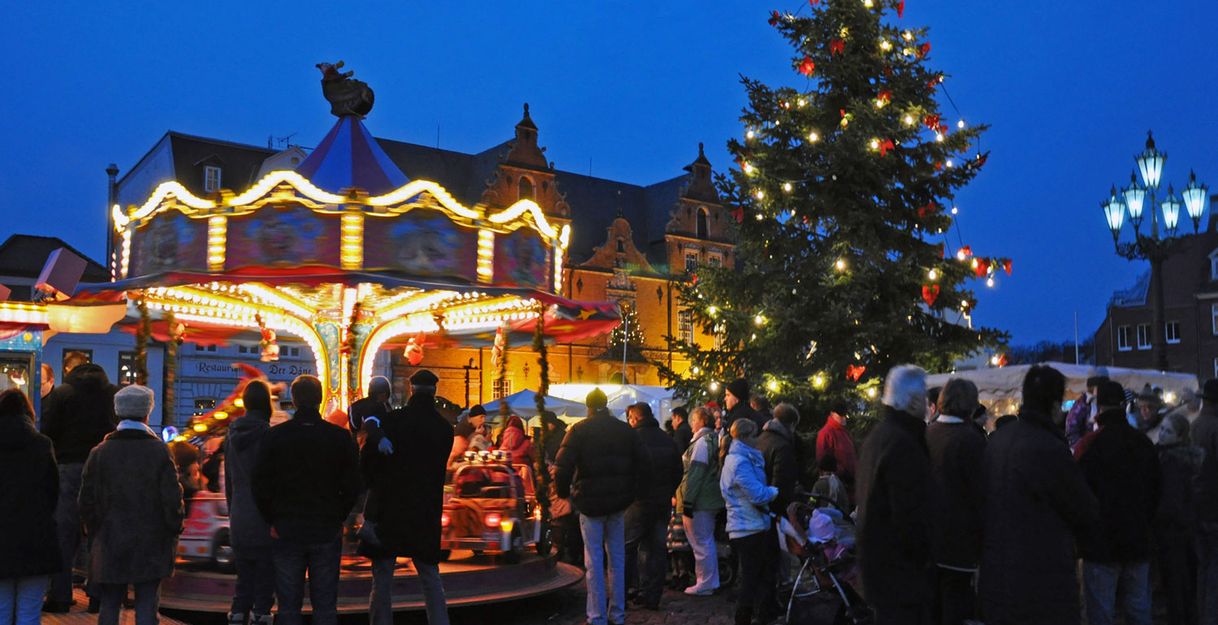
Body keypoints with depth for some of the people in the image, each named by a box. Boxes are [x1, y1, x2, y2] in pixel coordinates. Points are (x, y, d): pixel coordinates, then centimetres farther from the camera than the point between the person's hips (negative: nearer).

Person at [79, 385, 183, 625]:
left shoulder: (100, 452, -1)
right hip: (151, 546, -2)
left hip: (109, 545, 2)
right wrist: (173, 533, 3)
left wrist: (95, 533, 14)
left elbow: (87, 501, 2)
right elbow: (172, 499, -9)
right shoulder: (159, 451, -8)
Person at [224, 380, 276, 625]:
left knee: (243, 581, 16)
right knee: (264, 581, 2)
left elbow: (228, 482, 14)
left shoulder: (234, 436, 6)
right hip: (264, 524, -6)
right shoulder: (267, 435, -14)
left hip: (239, 524, 6)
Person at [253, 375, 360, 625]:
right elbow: (352, 485, -1)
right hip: (327, 531, 0)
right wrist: (338, 519, 9)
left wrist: (272, 520, 8)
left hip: (286, 531, 0)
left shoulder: (274, 436, -3)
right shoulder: (340, 437, -3)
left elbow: (261, 485, -1)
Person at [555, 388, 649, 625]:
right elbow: (643, 464, 5)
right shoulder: (625, 430, 6)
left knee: (594, 561, 0)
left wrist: (563, 491, 1)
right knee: (617, 558, 12)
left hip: (590, 501, -4)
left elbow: (564, 465, -14)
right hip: (619, 503, 4)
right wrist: (632, 492, 11)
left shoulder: (579, 430, -6)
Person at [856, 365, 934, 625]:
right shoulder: (903, 443, -21)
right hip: (899, 564, -10)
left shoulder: (877, 435, 12)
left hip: (878, 557, 10)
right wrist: (923, 555, -10)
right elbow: (910, 513, -24)